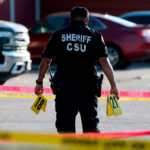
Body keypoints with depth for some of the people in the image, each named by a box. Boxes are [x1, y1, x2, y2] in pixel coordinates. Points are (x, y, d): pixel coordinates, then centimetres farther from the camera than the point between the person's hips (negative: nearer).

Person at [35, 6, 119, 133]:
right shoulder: (95, 36, 4)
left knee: (65, 127, 1)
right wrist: (113, 86, -4)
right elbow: (104, 62, -4)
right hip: (88, 88, 0)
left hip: (64, 88, 0)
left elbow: (46, 61, 7)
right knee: (91, 127, 10)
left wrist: (39, 82, 17)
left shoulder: (58, 35, 6)